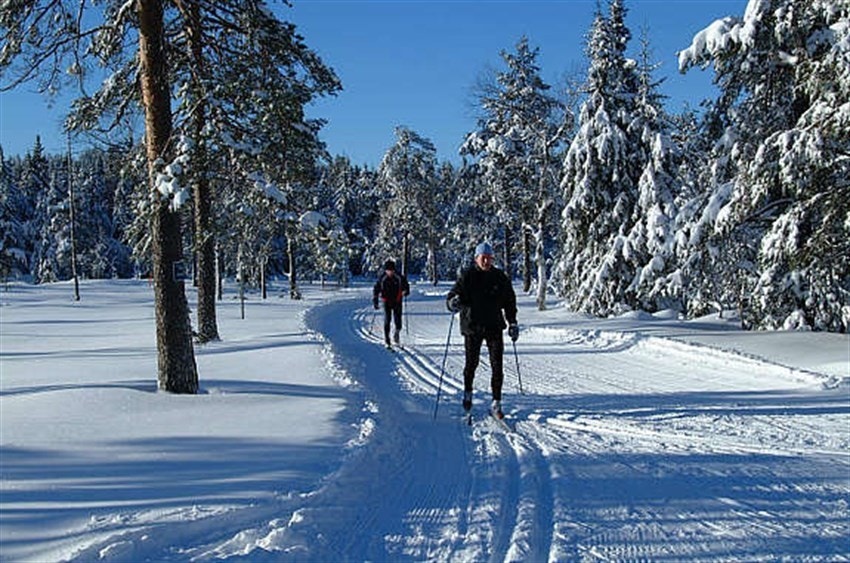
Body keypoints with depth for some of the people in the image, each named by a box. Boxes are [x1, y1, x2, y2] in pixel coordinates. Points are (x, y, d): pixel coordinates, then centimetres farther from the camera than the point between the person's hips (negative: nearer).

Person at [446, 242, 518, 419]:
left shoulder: (500, 278, 3)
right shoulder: (467, 276, -5)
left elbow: (509, 301, 13)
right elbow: (451, 297, -6)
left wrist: (513, 323, 10)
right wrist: (454, 303, -30)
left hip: (494, 327, 2)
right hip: (472, 326, -2)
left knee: (497, 366, -3)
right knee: (471, 363, 11)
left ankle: (496, 403, 4)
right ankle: (468, 393, 36)